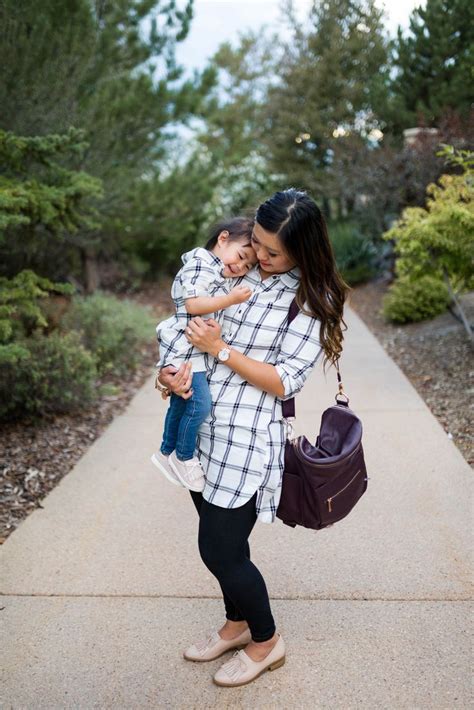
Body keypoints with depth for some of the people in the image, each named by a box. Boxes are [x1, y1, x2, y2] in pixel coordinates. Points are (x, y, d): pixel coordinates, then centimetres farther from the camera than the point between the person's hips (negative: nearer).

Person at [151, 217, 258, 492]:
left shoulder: (225, 276, 16)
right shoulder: (200, 266, -15)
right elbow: (193, 305, -25)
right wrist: (231, 299, -25)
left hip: (200, 351, 10)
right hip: (184, 348, -10)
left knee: (180, 404, 19)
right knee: (200, 404, -13)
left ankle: (166, 453, 34)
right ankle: (183, 457, 4)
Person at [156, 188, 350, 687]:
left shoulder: (312, 300, -10)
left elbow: (284, 381, -14)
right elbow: (187, 326, 14)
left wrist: (221, 350, -16)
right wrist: (172, 369, -5)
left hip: (246, 437, -6)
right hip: (200, 426, 6)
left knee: (219, 549, 1)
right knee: (222, 540, 18)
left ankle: (266, 643, 28)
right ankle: (237, 625, 43)